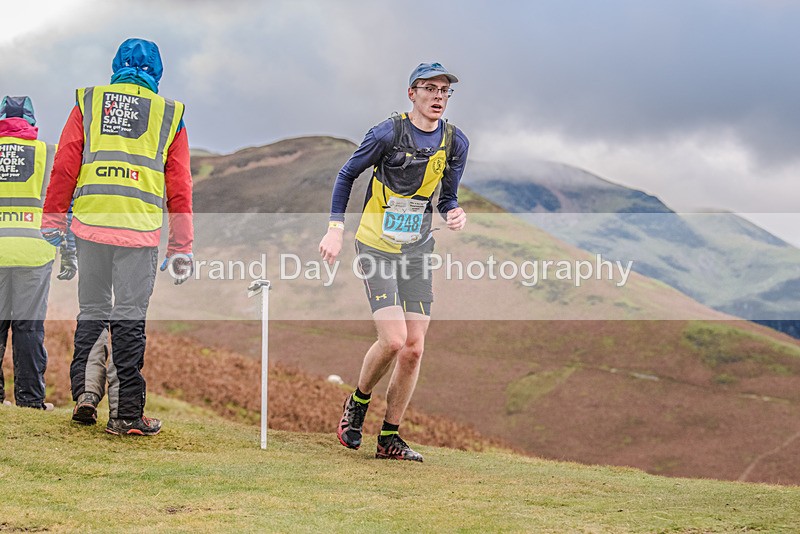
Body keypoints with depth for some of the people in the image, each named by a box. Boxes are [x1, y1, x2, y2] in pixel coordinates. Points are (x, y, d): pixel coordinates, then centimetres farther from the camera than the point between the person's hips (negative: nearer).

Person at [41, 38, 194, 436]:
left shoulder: (88, 103, 12)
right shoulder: (169, 115, 11)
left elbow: (64, 167, 4)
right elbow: (179, 188, 9)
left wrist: (53, 221, 8)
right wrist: (181, 249, 12)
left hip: (90, 224, 1)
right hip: (140, 231, -1)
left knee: (92, 313, 14)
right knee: (130, 320, 1)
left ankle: (85, 393, 2)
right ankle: (126, 413, 1)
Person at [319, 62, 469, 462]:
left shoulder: (455, 143, 2)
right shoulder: (388, 133, -12)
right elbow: (347, 175, 1)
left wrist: (455, 213, -8)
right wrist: (335, 229, -5)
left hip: (417, 250, 5)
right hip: (376, 246, -5)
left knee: (414, 348, -2)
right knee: (393, 340, -17)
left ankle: (390, 437, 11)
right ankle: (358, 403, 12)